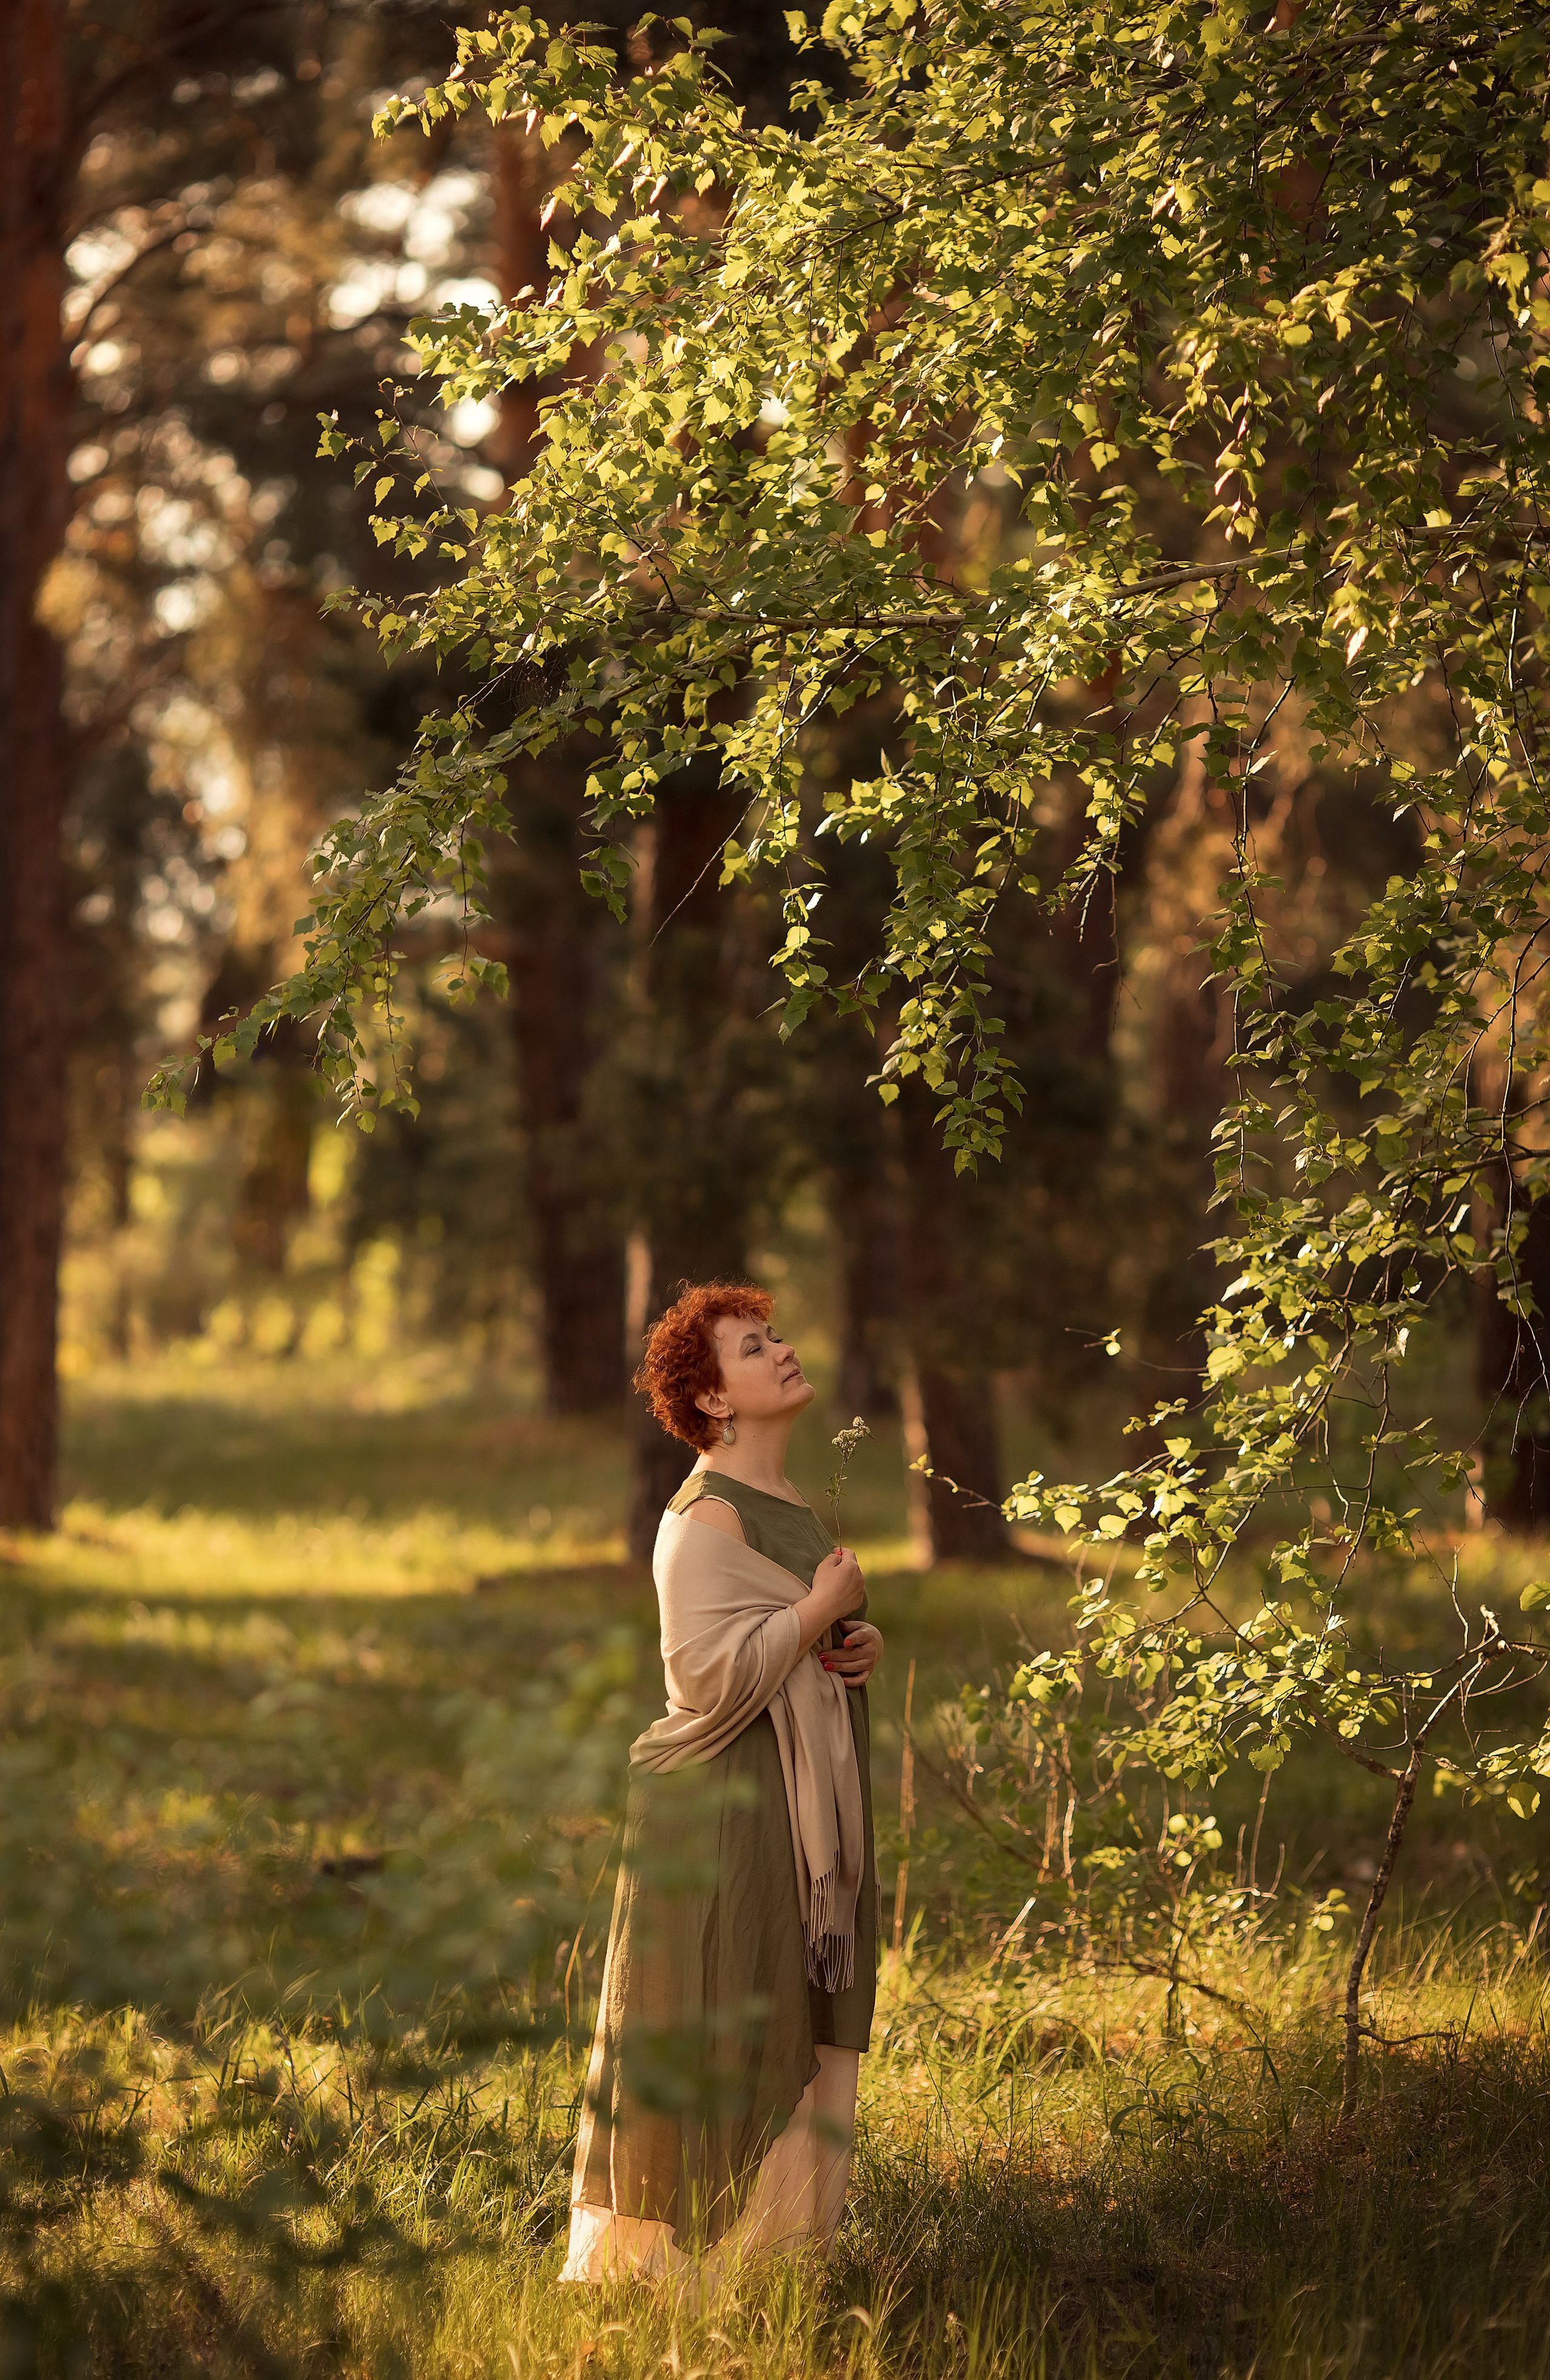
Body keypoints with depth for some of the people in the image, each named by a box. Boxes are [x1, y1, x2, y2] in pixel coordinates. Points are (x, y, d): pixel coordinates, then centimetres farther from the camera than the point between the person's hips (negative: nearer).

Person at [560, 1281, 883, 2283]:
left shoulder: (786, 1506, 14)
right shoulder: (706, 1517, -14)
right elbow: (711, 1673, -23)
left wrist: (864, 1645, 5)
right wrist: (824, 1607, -15)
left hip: (804, 1811, 9)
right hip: (728, 1812, -9)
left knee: (796, 2036, 11)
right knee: (719, 2046, -5)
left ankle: (770, 2238, 19)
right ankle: (679, 2257, 2)